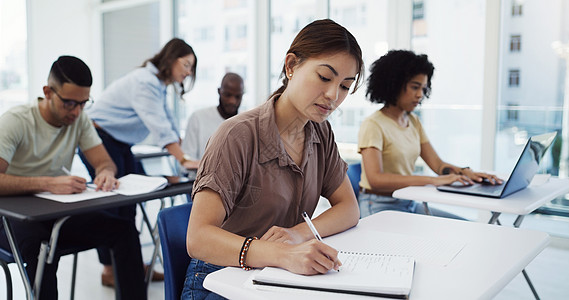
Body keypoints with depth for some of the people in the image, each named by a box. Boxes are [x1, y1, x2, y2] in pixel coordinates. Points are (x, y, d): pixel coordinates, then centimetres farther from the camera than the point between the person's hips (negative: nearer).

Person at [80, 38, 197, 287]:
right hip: (99, 139, -10)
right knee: (110, 201, -6)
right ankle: (109, 271, 5)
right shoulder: (145, 82, -23)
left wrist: (184, 156, 5)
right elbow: (159, 127, -32)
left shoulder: (159, 85, 10)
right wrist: (183, 161, -37)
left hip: (119, 143, 10)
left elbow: (168, 122, 11)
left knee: (128, 201, 6)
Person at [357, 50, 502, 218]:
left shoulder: (413, 121, 13)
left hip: (409, 204, 8)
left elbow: (437, 163, 8)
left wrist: (465, 172, -14)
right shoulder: (373, 125, -13)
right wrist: (433, 180, -31)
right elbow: (376, 179, -25)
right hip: (379, 207, -8)